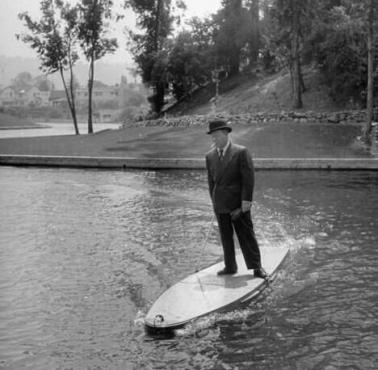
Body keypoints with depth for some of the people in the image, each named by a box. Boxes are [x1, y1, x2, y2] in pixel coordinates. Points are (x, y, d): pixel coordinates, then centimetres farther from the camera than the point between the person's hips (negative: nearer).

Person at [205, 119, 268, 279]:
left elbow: (249, 177, -8)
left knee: (247, 236, 1)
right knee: (225, 237, 9)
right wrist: (214, 201, 10)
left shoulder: (241, 152, -7)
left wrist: (246, 200, -13)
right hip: (220, 205, 4)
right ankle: (230, 267, 20)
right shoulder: (210, 156, 8)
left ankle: (256, 267, 11)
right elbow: (211, 180, 13)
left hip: (238, 204, -4)